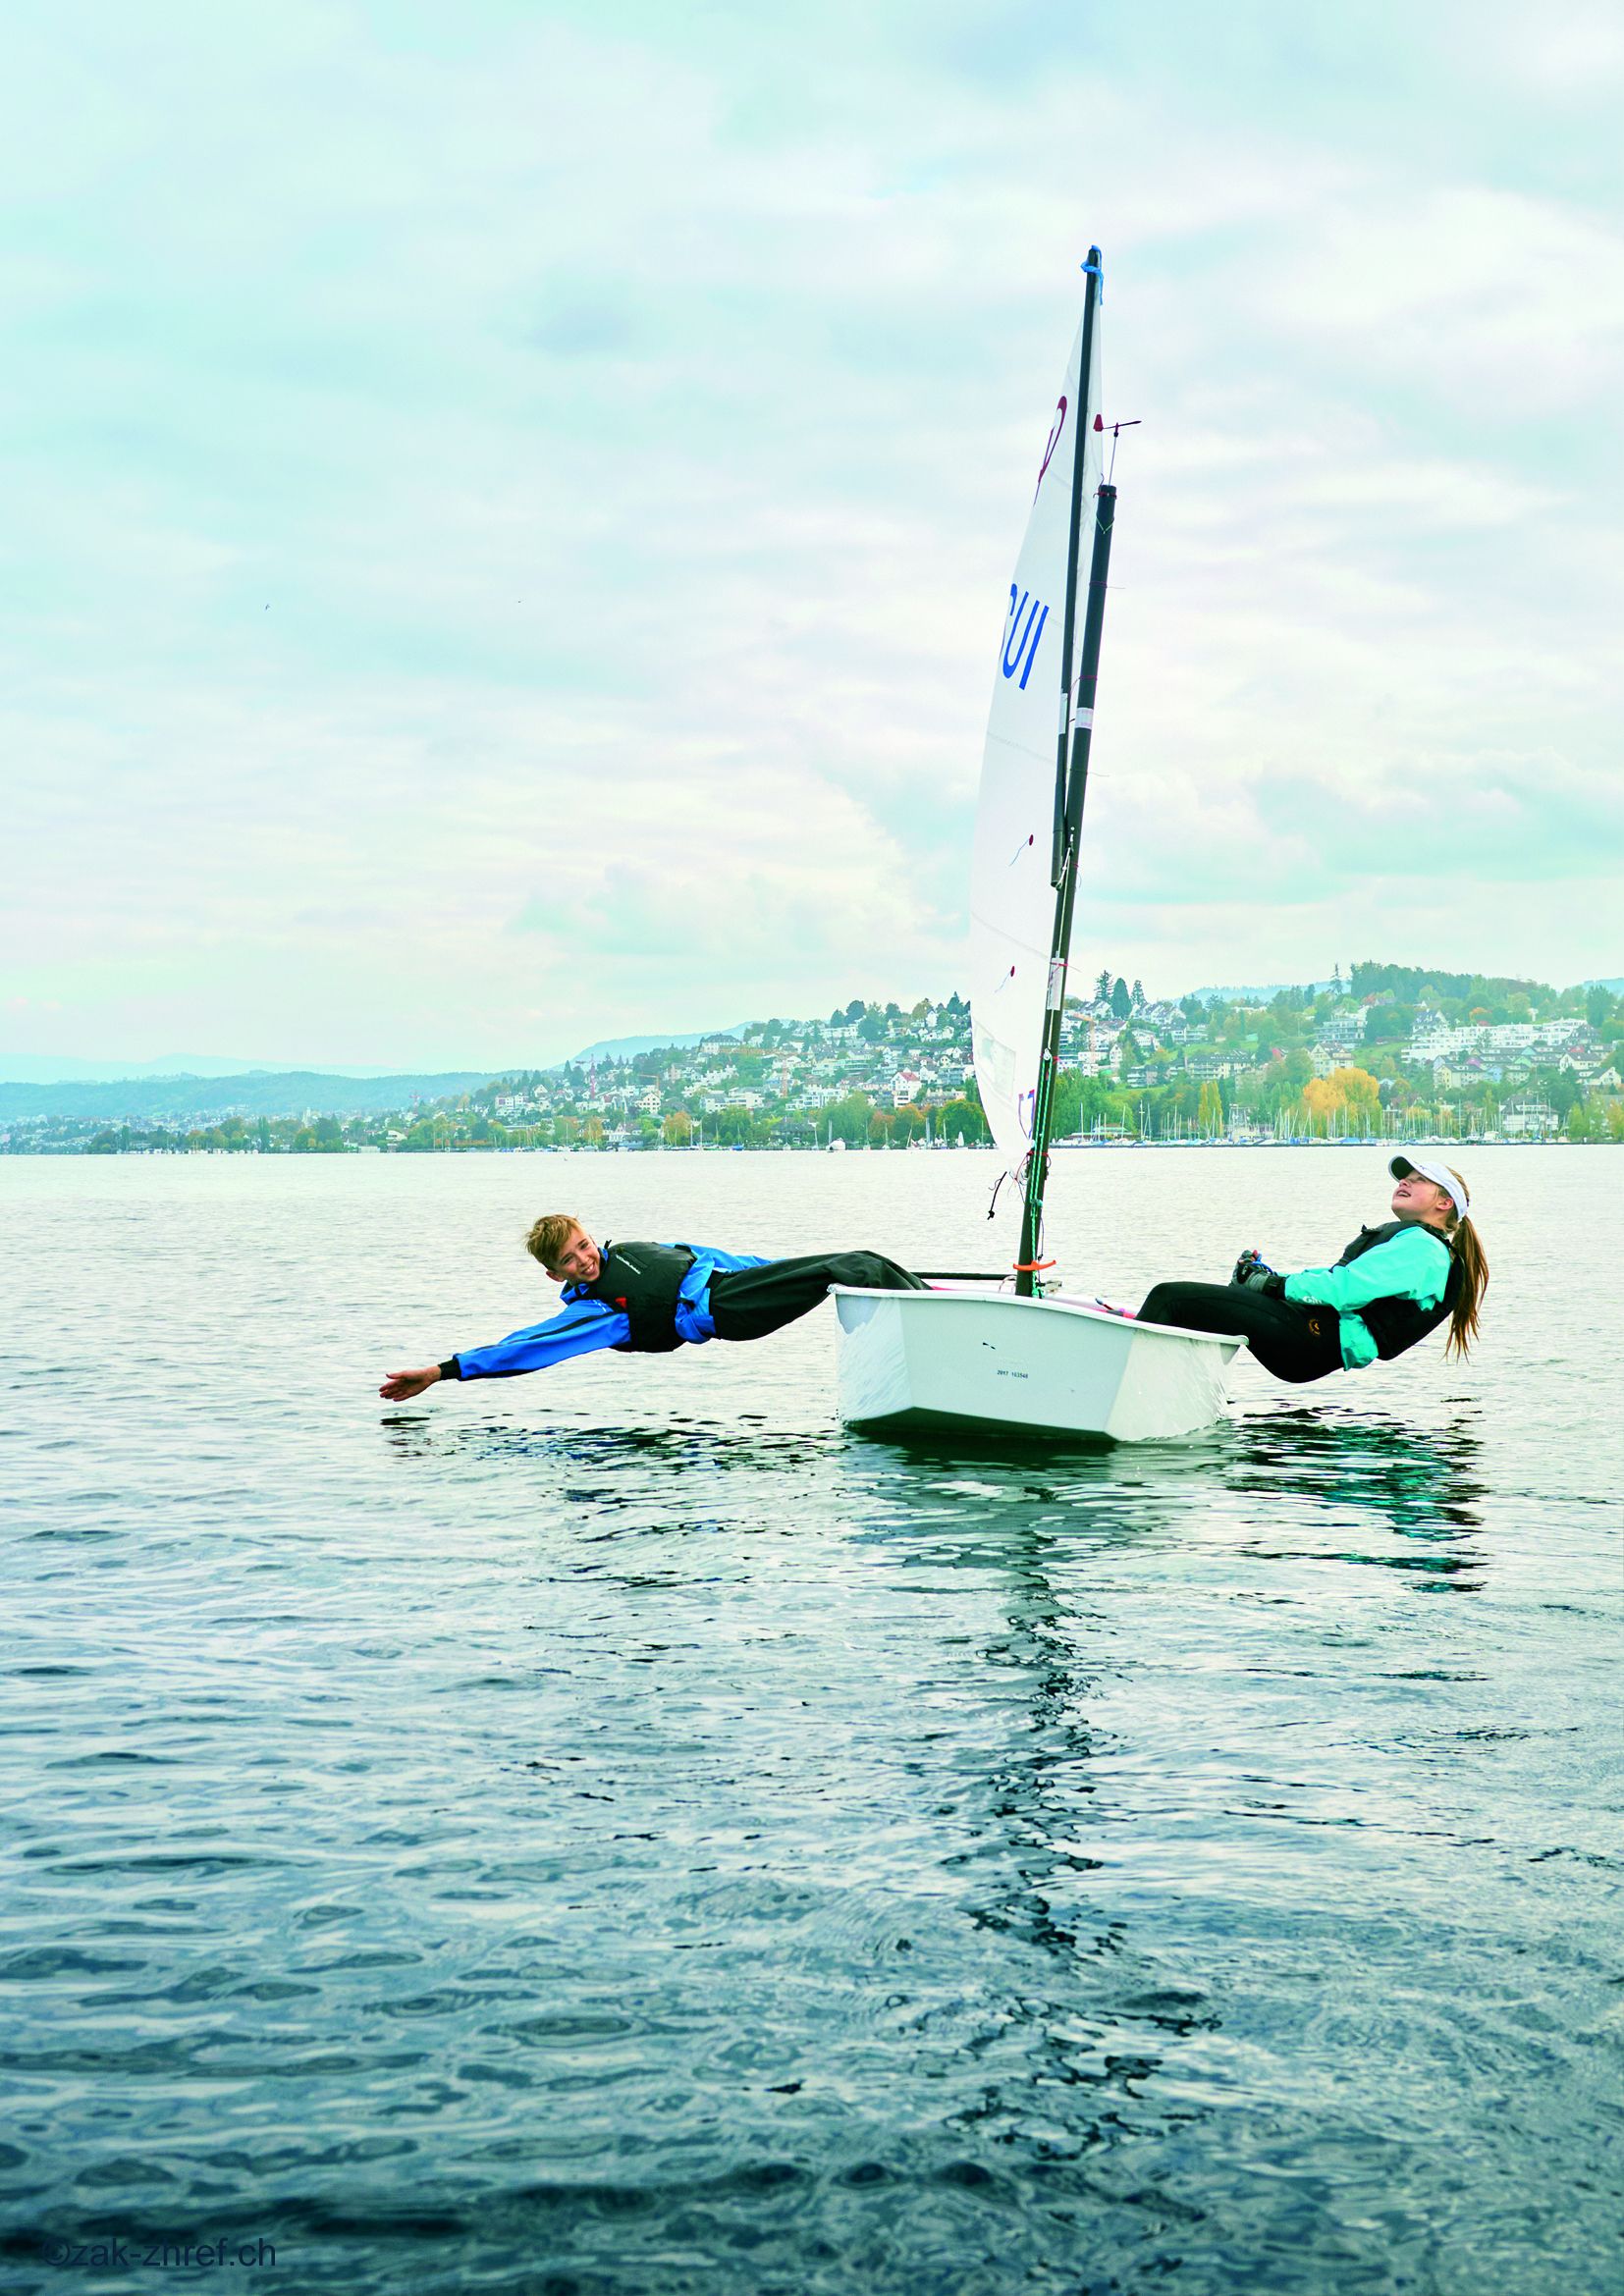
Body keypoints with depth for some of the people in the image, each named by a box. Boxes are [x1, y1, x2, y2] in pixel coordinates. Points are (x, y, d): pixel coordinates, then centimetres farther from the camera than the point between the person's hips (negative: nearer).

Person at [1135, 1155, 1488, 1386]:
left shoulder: (1423, 1248, -7)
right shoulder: (1405, 1238, 25)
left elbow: (1344, 1288, -19)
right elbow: (1337, 1273, 25)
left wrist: (1274, 1285, -8)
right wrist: (1267, 1275, 10)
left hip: (1312, 1339, -11)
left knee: (1169, 1298, -15)